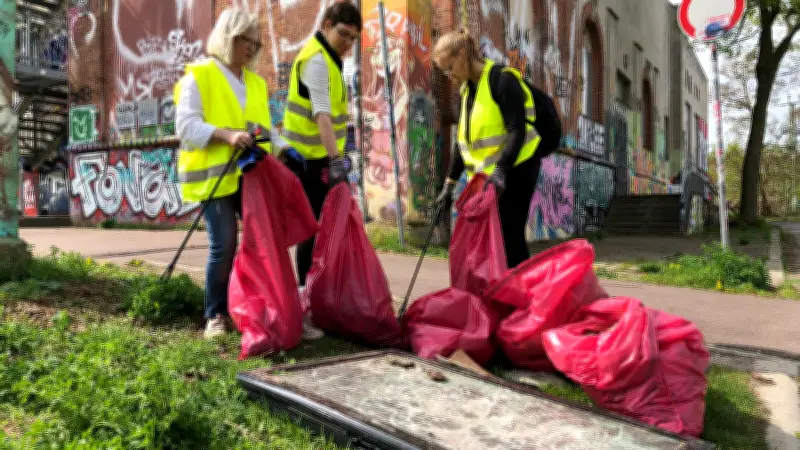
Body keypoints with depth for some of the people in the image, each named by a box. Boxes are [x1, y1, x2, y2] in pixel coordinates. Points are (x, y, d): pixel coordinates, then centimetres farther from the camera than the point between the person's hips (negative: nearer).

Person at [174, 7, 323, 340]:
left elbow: (266, 127, 20)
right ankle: (216, 316, 10)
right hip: (216, 176, -6)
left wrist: (284, 149, 0)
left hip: (253, 175, 6)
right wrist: (227, 135, -26)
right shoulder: (199, 76, -1)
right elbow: (186, 126, -11)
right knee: (224, 246, -7)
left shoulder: (256, 83, 19)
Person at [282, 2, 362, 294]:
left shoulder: (326, 57, 15)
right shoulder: (316, 59, -16)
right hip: (312, 159, -10)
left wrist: (335, 156, 24)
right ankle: (307, 289, 4)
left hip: (319, 156, 10)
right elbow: (321, 113, -30)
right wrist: (336, 158, -39)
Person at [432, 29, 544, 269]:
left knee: (509, 237, -9)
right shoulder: (466, 89, 14)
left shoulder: (502, 79, -11)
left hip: (515, 170, -8)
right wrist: (449, 184, 14)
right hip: (485, 175, 8)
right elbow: (462, 141, 17)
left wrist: (500, 170, -31)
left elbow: (518, 130, -20)